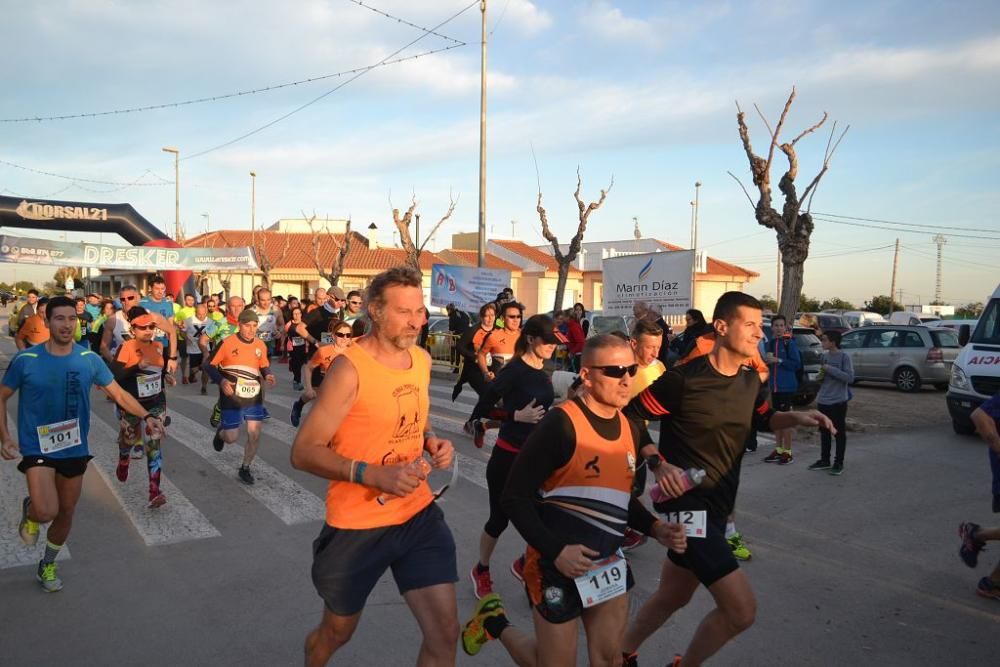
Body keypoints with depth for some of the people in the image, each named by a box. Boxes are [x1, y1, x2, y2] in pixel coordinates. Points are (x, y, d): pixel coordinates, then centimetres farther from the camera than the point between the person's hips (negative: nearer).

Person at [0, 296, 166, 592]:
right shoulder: (26, 360, -12)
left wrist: (146, 417, -16)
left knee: (66, 513, 16)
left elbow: (119, 393, -1)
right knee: (46, 511, -21)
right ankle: (28, 510, 18)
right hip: (37, 448, -3)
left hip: (74, 449, 3)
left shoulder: (89, 359, -6)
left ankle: (48, 565, 42)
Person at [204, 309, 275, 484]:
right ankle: (221, 433, 39)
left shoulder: (261, 345, 0)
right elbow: (209, 366, -7)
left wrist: (268, 375, -8)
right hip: (232, 397, -3)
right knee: (232, 438, 1)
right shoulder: (226, 343, -13)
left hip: (254, 397, 4)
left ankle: (245, 469, 22)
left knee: (254, 434, 1)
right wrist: (221, 380, -23)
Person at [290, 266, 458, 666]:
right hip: (358, 524, -4)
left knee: (444, 632, 0)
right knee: (337, 632, 19)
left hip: (418, 513, 5)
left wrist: (430, 441, -2)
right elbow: (303, 452, -18)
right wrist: (371, 473, -31)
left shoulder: (422, 359, 2)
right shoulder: (350, 368, -20)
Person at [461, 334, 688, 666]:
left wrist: (655, 528, 2)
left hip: (608, 565, 7)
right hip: (557, 564, -7)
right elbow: (515, 496, -19)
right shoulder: (561, 424, -20)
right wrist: (556, 550, -24)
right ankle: (494, 622, 31)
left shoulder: (632, 430, 4)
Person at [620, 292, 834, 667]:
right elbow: (628, 418, -15)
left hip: (717, 507, 9)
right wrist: (658, 463, -25)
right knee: (741, 610, -12)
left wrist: (797, 418, 6)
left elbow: (763, 418, 24)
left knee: (672, 597, 23)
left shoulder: (750, 380, 5)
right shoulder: (684, 378, -19)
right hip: (686, 503, -9)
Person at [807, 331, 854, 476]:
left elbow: (850, 377, -18)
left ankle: (839, 463, 11)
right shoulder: (826, 356, 10)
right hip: (823, 401, 7)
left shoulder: (844, 357, -10)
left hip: (838, 401, -7)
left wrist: (830, 369, -19)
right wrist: (820, 376, 0)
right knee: (824, 431, 13)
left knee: (839, 432, 3)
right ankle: (824, 460, 24)